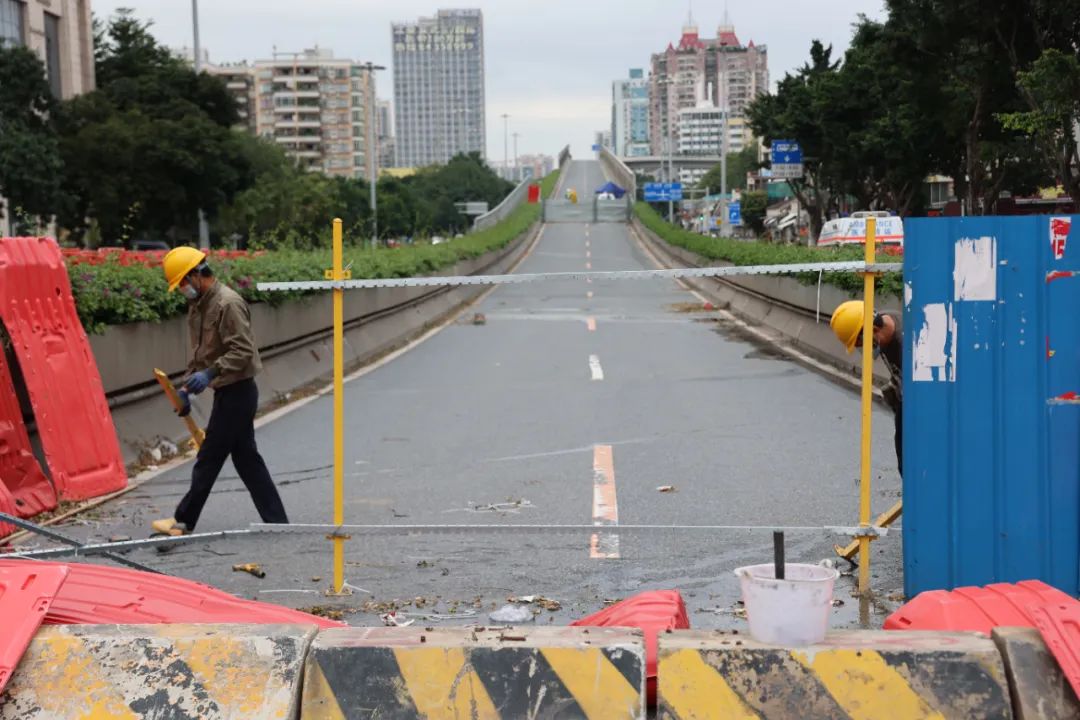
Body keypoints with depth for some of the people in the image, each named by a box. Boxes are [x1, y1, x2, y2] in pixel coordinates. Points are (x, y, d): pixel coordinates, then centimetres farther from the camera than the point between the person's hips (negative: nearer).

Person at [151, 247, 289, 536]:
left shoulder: (228, 303, -18)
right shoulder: (198, 305, 13)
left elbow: (243, 351, -23)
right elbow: (200, 352, 21)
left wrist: (209, 374, -29)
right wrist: (187, 387, 14)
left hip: (237, 391, -10)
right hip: (228, 392, 10)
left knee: (210, 456, 0)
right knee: (246, 457, 10)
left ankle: (184, 521, 10)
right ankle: (276, 521, 13)